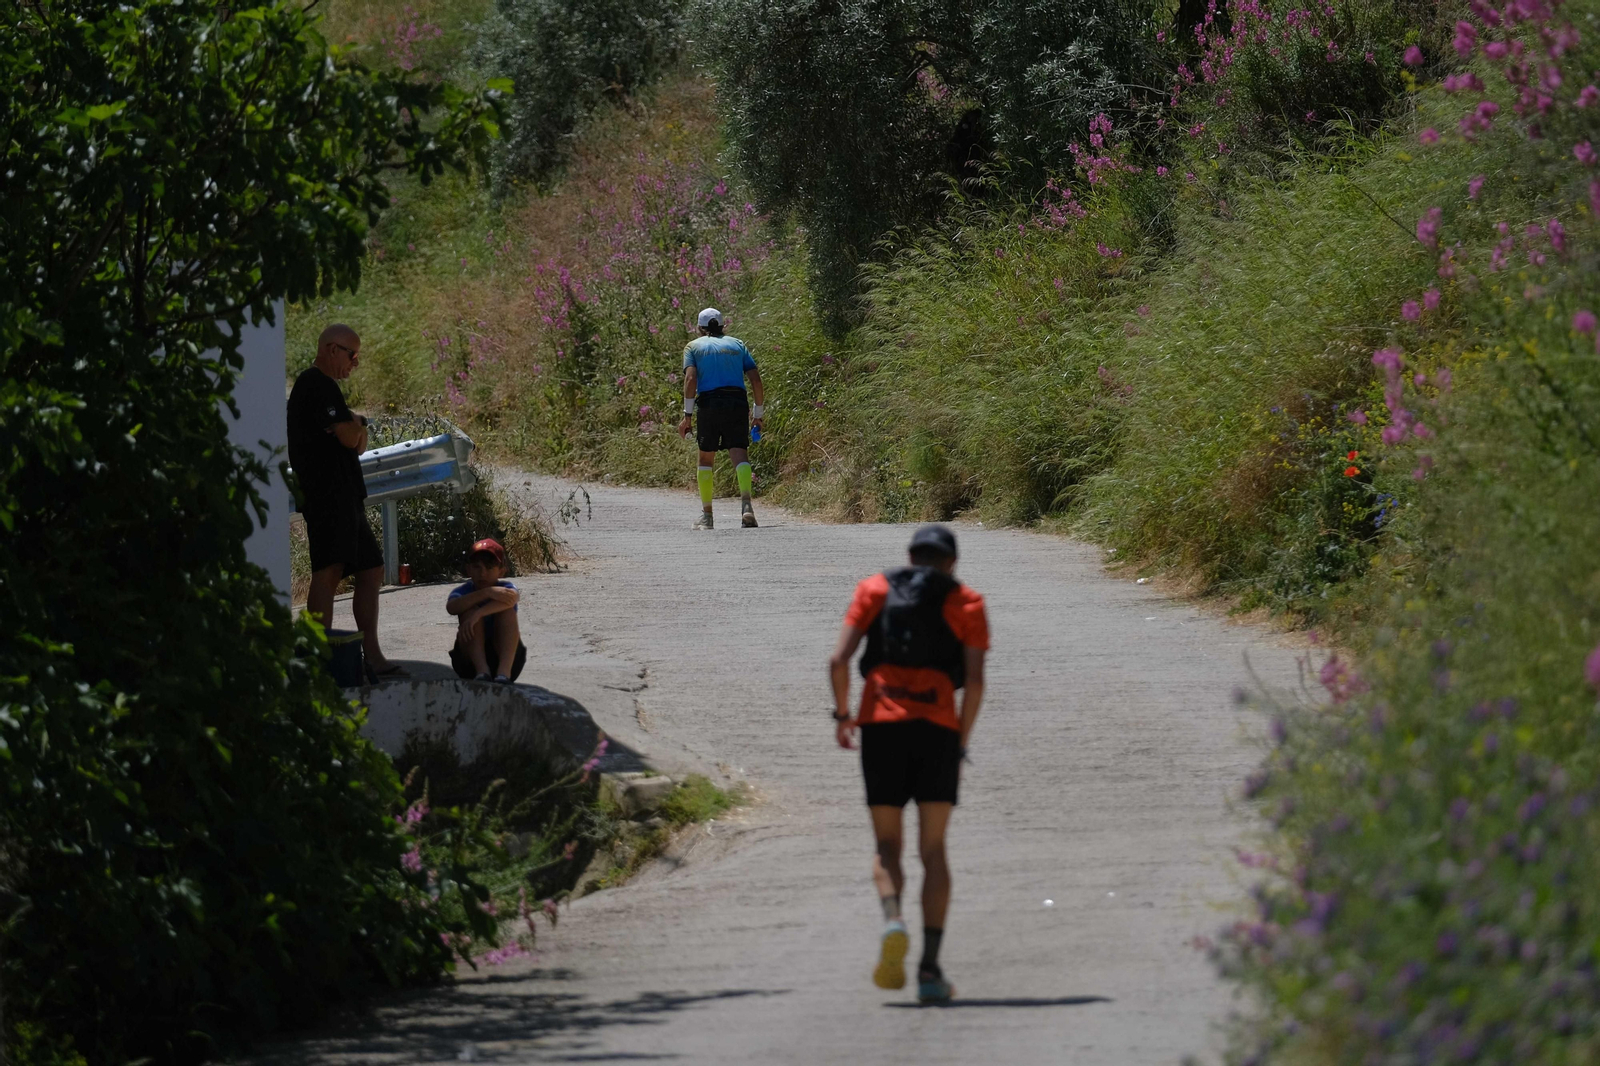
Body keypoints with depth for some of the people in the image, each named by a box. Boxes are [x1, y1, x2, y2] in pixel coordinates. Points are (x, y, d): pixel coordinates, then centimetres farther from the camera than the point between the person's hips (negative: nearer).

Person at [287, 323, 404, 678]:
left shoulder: (320, 385, 25)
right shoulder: (318, 384, -9)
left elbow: (357, 442, 24)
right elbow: (349, 436, -16)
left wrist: (355, 427, 1)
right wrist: (357, 422, 7)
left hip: (344, 497, 11)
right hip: (327, 492, -11)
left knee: (371, 570, 14)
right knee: (329, 570, -20)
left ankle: (372, 656, 17)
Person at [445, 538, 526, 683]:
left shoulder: (504, 588, -5)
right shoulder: (463, 592, -3)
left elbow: (512, 598, -32)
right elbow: (451, 607, -29)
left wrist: (477, 615, -45)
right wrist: (487, 592, -38)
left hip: (503, 655, 0)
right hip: (470, 660, 0)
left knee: (507, 611, -22)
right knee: (470, 611, -22)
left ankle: (504, 670, -39)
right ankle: (481, 670, -38)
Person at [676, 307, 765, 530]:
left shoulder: (694, 347, 12)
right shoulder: (737, 344, 18)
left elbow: (691, 378, -5)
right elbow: (755, 379, 10)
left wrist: (687, 415, -6)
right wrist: (758, 413, 17)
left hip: (709, 404, -1)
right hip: (738, 403, 1)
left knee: (706, 458, 14)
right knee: (739, 453, -9)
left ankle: (706, 514, 16)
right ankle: (746, 502, -34)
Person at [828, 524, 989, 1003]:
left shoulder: (874, 590, 13)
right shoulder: (966, 603, 11)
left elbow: (839, 659, 2)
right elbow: (974, 680, -1)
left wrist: (843, 715, 16)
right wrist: (961, 746, 6)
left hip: (881, 726, 1)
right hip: (938, 729, -1)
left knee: (887, 845, 10)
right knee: (933, 851, 6)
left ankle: (893, 923, -22)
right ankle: (930, 967, -5)